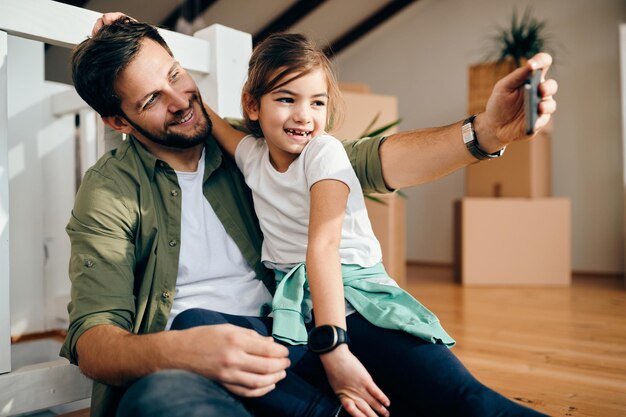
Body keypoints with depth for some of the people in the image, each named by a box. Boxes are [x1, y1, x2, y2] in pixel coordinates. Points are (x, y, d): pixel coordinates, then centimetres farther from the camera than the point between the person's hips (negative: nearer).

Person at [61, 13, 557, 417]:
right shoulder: (109, 191, -2)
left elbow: (367, 161, -2)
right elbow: (91, 340, -11)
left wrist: (485, 131, -18)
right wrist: (182, 351, -33)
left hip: (273, 344, 2)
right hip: (177, 365, -1)